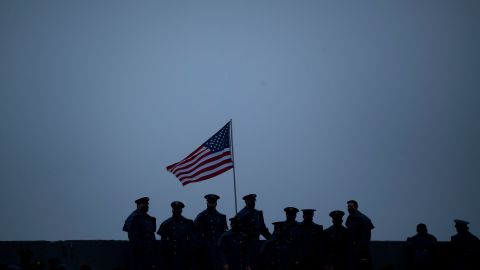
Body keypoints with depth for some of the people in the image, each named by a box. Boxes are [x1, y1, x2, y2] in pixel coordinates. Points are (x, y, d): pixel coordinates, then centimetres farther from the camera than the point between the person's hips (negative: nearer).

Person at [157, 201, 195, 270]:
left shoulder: (188, 223, 5)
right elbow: (163, 241, 6)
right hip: (170, 256, 0)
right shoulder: (166, 224, 4)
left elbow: (191, 240, 7)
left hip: (183, 256, 0)